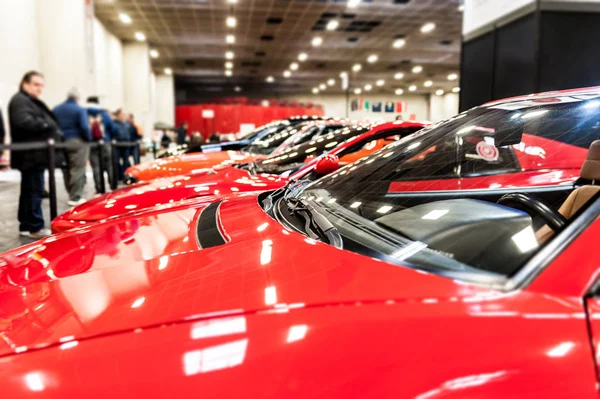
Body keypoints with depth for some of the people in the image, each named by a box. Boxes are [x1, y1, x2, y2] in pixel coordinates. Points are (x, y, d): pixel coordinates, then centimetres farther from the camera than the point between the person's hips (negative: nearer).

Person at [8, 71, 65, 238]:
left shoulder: (32, 102, 26)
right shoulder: (20, 101, -8)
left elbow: (38, 123, 29)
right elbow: (24, 122, -25)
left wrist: (54, 132, 10)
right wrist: (48, 125, -15)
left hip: (34, 155, 11)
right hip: (30, 156, -11)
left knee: (30, 191, 13)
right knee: (34, 191, -9)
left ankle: (26, 225, 20)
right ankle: (35, 227, -6)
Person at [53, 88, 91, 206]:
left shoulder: (56, 109, 9)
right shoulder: (80, 110, -8)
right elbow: (84, 127, -16)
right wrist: (89, 139, -3)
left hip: (61, 143, 6)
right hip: (77, 142, -6)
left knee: (66, 170, 14)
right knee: (77, 170, -3)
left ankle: (72, 195, 24)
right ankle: (76, 197, -4)